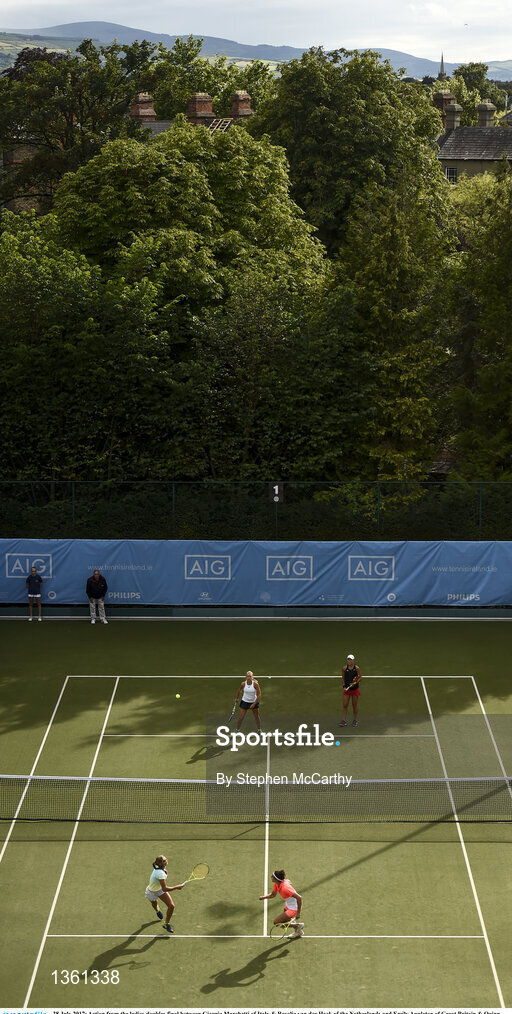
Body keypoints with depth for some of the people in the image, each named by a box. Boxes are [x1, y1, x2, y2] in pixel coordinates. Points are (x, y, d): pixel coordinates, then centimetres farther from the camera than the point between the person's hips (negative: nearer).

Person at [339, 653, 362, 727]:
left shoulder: (357, 668, -6)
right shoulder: (345, 668, -1)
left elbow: (360, 678, -2)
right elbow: (343, 678, 8)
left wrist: (355, 683, -19)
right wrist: (344, 686, -3)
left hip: (355, 689, -2)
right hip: (346, 689, 2)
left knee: (354, 705, 7)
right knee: (345, 705, -2)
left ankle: (355, 720, 20)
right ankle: (343, 721, 2)